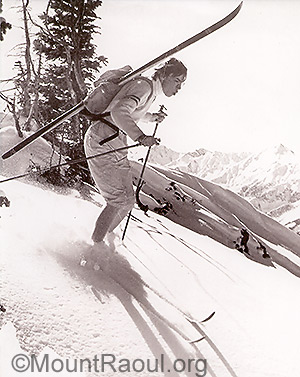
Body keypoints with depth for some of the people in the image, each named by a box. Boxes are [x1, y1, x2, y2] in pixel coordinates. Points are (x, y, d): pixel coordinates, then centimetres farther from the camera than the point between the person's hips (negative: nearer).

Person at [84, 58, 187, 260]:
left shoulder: (152, 92, 15)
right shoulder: (144, 86, -14)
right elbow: (119, 112, -31)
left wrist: (152, 117, 18)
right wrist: (140, 137, -41)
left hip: (118, 147, 9)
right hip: (102, 141, -9)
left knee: (128, 200, 8)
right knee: (119, 200, -12)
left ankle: (100, 240, 21)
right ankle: (95, 245, -2)